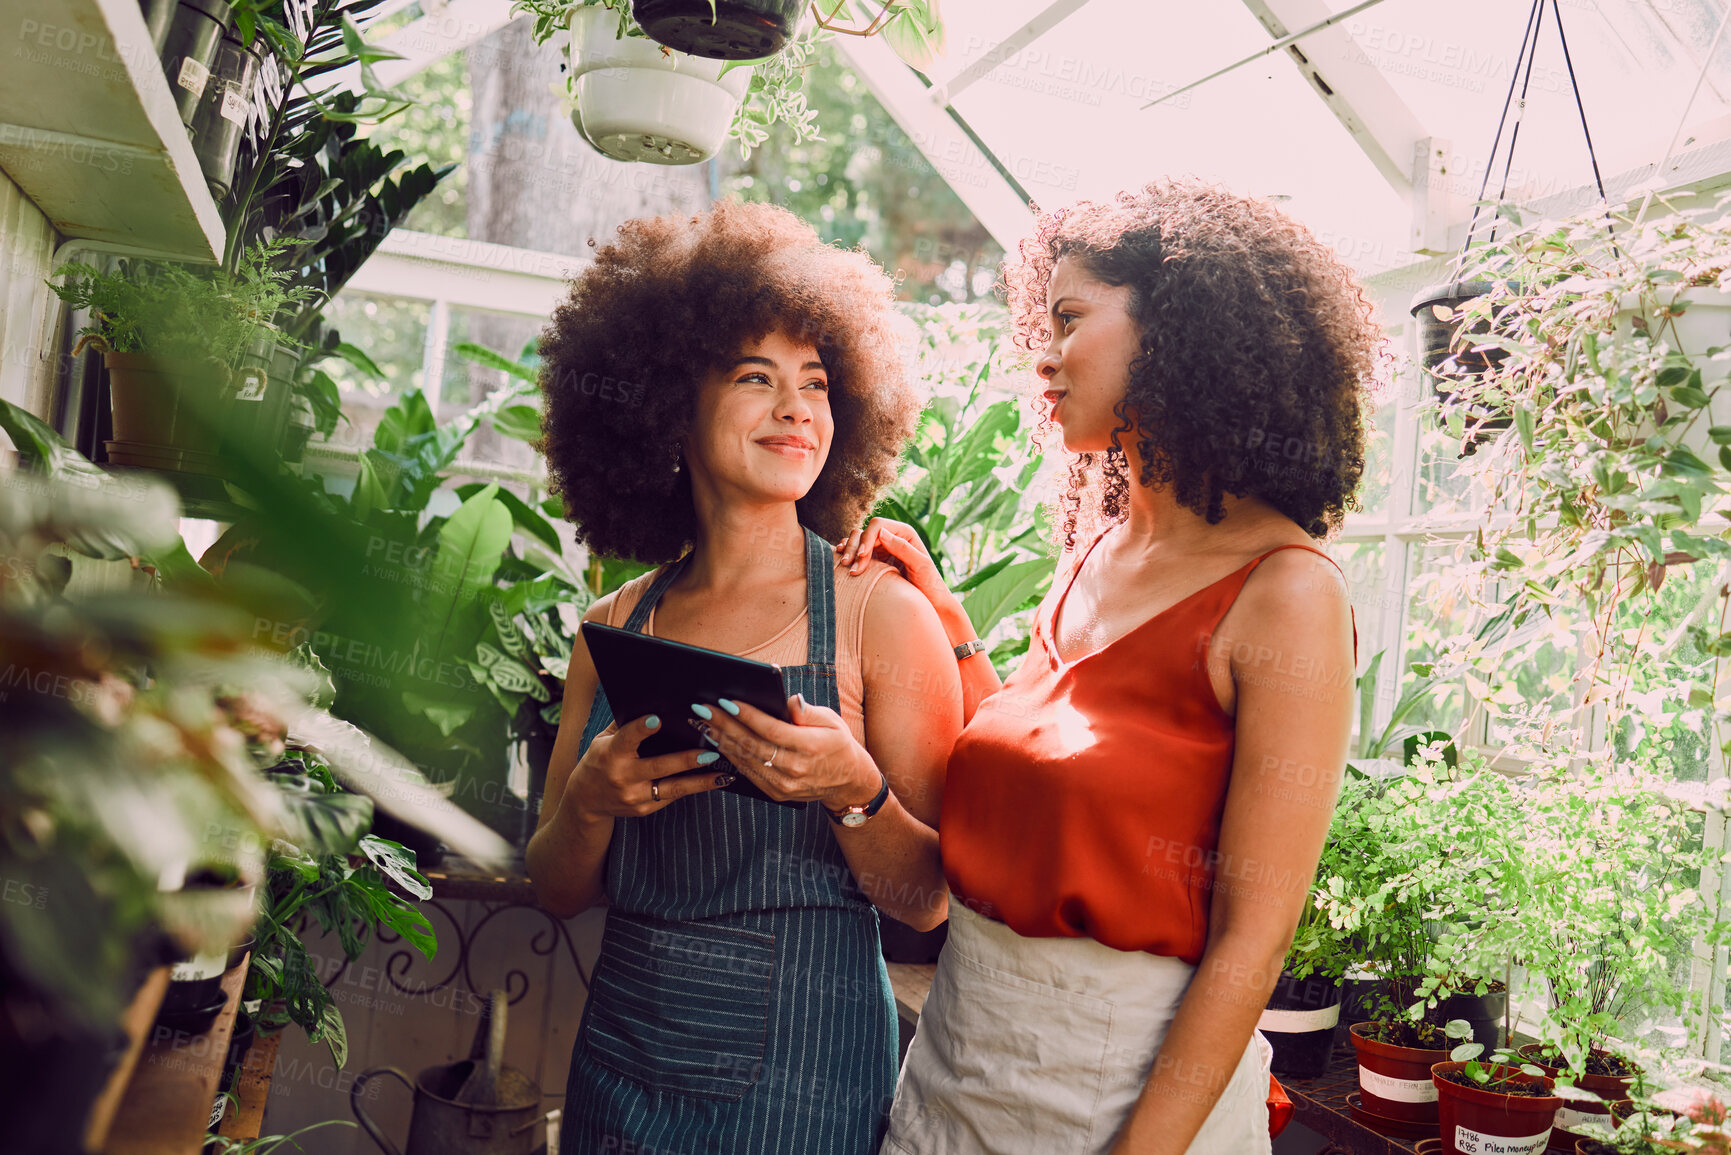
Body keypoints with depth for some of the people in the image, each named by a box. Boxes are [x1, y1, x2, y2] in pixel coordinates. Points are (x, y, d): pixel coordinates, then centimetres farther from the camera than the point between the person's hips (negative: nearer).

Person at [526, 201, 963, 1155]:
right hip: (621, 1060, 4)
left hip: (800, 1072, -3)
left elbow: (924, 899, -8)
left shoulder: (881, 612, -9)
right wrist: (590, 801, -14)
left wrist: (853, 791, -25)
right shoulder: (615, 627, 1)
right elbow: (558, 891, 6)